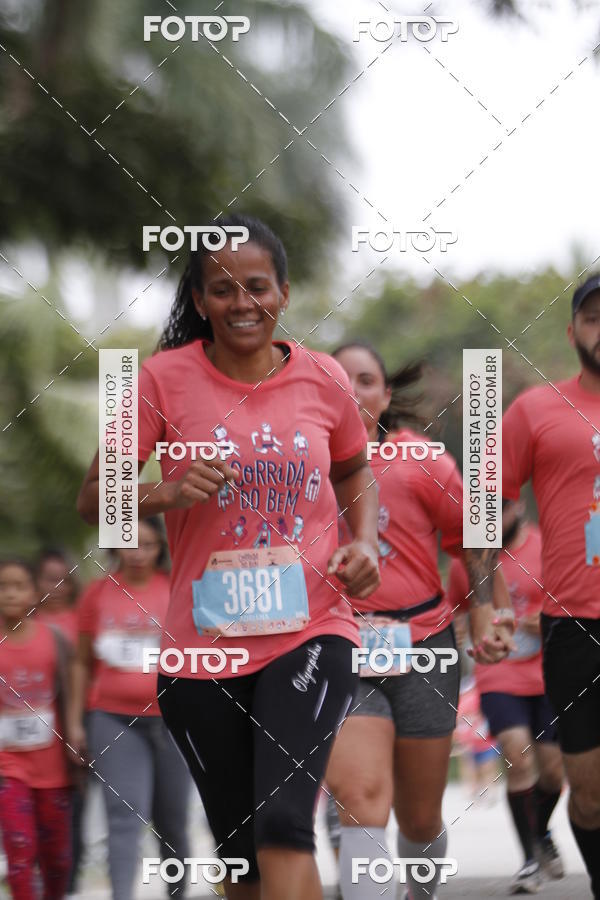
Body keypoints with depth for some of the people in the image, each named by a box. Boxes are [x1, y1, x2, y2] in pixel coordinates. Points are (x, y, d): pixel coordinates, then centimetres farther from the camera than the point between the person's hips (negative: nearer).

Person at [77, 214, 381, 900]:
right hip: (205, 640, 1)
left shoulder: (322, 379, 2)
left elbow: (354, 469, 22)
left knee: (284, 826, -22)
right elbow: (93, 500, 0)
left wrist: (366, 542, 3)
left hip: (310, 630, -1)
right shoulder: (166, 379, -3)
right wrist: (166, 494, -20)